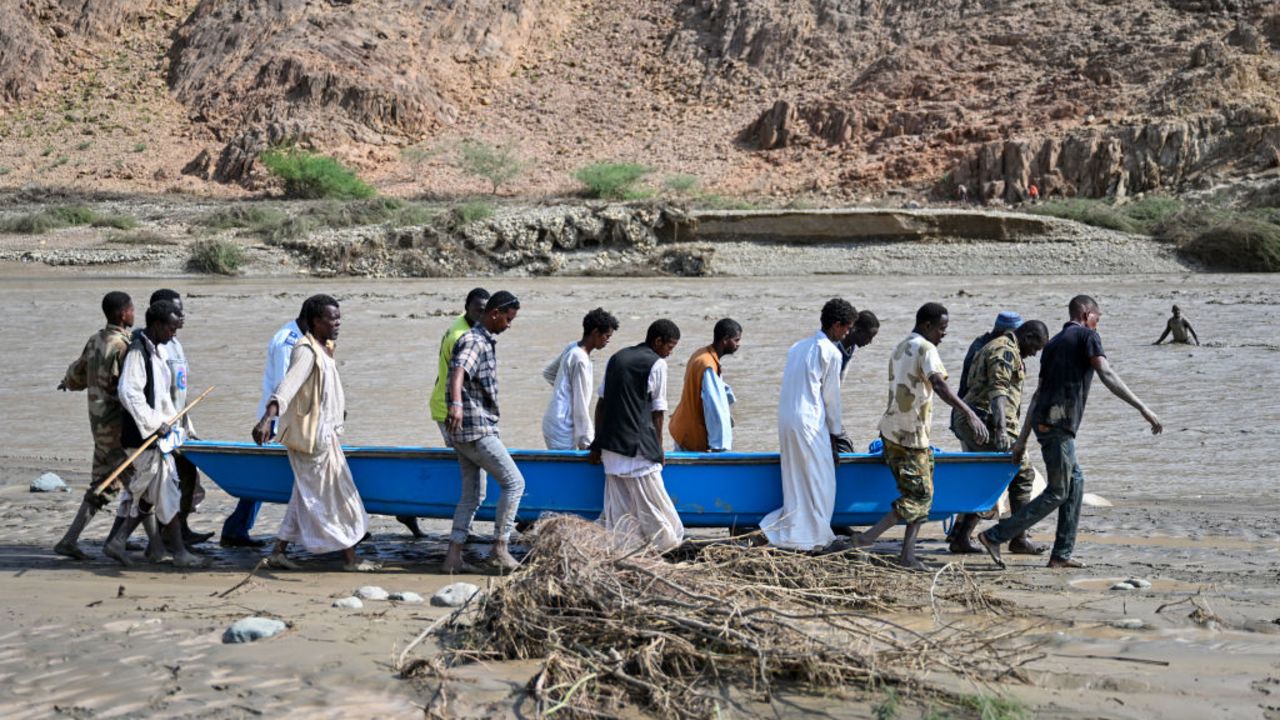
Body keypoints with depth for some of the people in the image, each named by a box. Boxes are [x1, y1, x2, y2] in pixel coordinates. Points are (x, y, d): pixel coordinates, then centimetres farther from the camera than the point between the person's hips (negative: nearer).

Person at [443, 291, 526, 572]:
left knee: (472, 494, 12)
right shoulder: (474, 342, -15)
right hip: (476, 429, -10)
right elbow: (458, 373, -36)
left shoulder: (485, 340, 17)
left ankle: (453, 555, 10)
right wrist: (456, 404, -53)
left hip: (464, 432, 10)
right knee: (514, 482, -6)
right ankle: (500, 548, -3)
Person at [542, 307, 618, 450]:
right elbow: (580, 405, -19)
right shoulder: (581, 360, -20)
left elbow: (547, 372, 22)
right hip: (562, 431, -9)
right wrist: (587, 441, -15)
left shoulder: (572, 348, 7)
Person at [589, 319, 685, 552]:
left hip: (610, 446, 6)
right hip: (637, 447, -6)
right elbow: (658, 411, -3)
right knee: (651, 502, 1)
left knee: (617, 506, 7)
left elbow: (601, 403, 15)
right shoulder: (657, 364, -4)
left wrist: (597, 445, 17)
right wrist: (659, 448, 8)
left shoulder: (617, 357, 15)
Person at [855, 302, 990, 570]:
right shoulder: (926, 349, -14)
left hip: (891, 430, 9)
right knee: (920, 496, -2)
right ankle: (869, 536, -10)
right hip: (911, 437, -9)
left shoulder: (900, 348, 16)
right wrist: (969, 413, -41)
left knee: (919, 494, 13)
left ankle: (908, 556, 8)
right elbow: (940, 385, -31)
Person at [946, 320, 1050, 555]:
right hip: (987, 423, -10)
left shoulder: (993, 347, 23)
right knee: (1022, 474, -1)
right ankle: (1019, 539, 2)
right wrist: (1001, 430, -33)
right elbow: (997, 392, -24)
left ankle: (959, 537, 9)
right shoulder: (1006, 351, -11)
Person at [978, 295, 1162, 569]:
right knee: (1057, 492, -2)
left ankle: (1062, 554, 13)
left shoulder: (1054, 343, 22)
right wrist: (1142, 408, -18)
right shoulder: (1087, 336, -1)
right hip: (1058, 423, -9)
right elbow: (1107, 376, -14)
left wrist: (1022, 439, 21)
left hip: (1043, 421, 9)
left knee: (1075, 481, 16)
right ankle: (994, 536, -6)